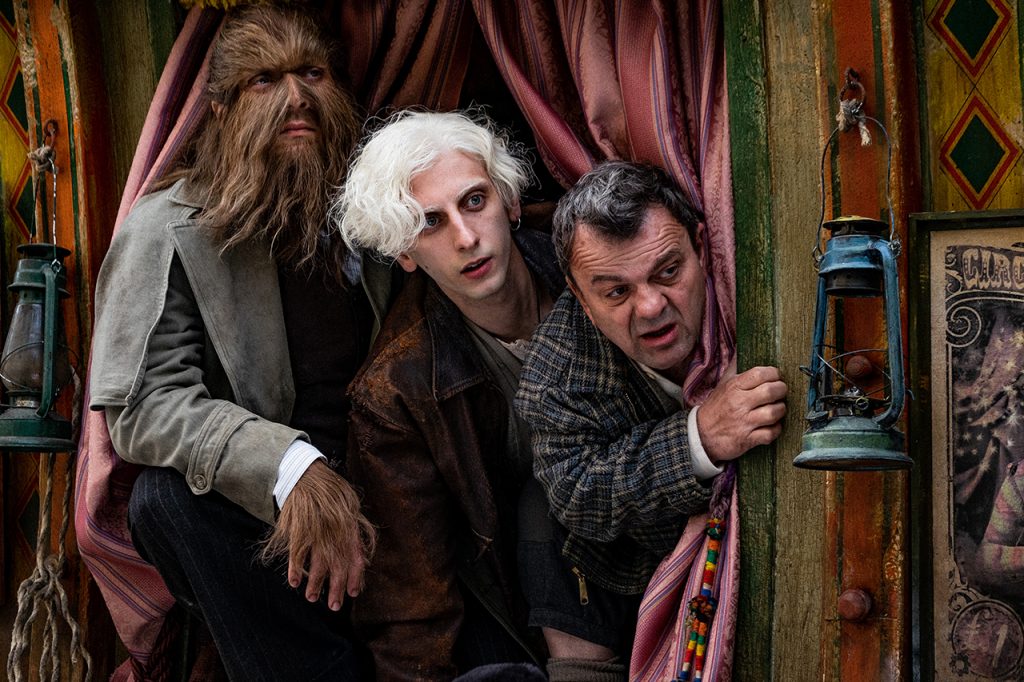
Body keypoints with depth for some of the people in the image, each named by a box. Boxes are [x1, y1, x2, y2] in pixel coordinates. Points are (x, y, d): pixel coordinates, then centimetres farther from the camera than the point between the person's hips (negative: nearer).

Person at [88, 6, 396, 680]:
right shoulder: (169, 230, -5)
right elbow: (146, 402, -16)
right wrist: (294, 470, -33)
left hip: (373, 491, 2)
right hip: (258, 505, -2)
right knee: (169, 495, -33)